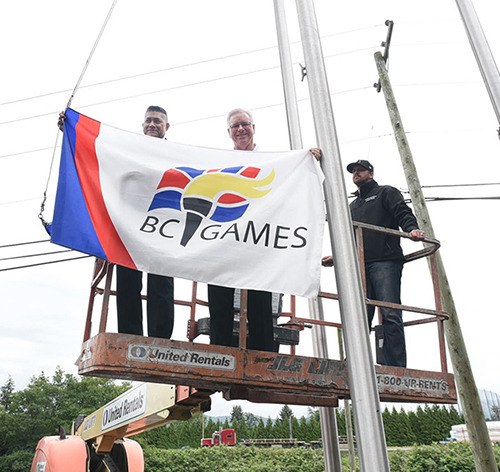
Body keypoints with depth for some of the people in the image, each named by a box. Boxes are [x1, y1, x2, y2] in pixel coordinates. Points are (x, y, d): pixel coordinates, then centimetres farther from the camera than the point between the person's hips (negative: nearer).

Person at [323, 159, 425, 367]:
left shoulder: (386, 193, 16)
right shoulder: (353, 206, 34)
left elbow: (403, 213, -1)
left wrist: (412, 228, -22)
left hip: (385, 261, -6)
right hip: (359, 265, 6)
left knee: (390, 315, -14)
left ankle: (395, 368, -16)